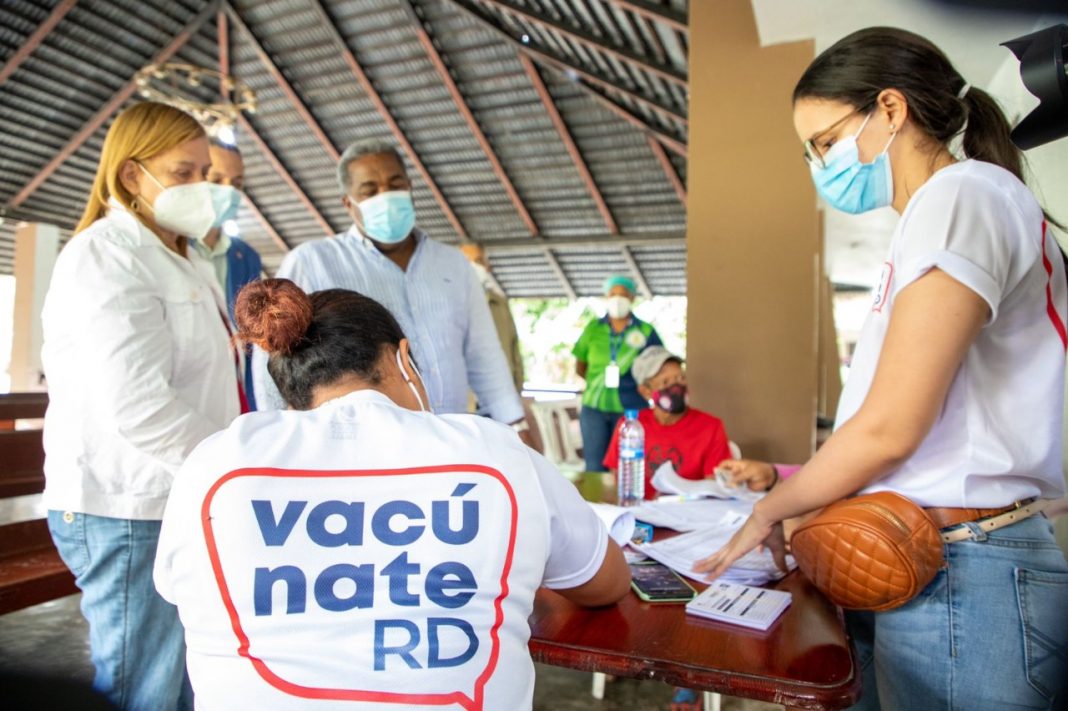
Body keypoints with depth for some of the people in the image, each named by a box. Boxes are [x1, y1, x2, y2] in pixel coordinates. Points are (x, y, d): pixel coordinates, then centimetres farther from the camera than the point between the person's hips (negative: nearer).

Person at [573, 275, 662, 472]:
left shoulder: (645, 331, -2)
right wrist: (598, 382, 3)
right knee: (595, 468, 6)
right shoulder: (593, 328, 3)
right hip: (594, 408, 2)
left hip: (631, 410, -1)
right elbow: (580, 366, 12)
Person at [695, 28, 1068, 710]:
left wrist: (769, 512, -4)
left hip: (955, 583, -9)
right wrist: (798, 507, 11)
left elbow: (888, 428, -18)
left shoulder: (963, 194, -12)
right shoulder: (942, 211, 18)